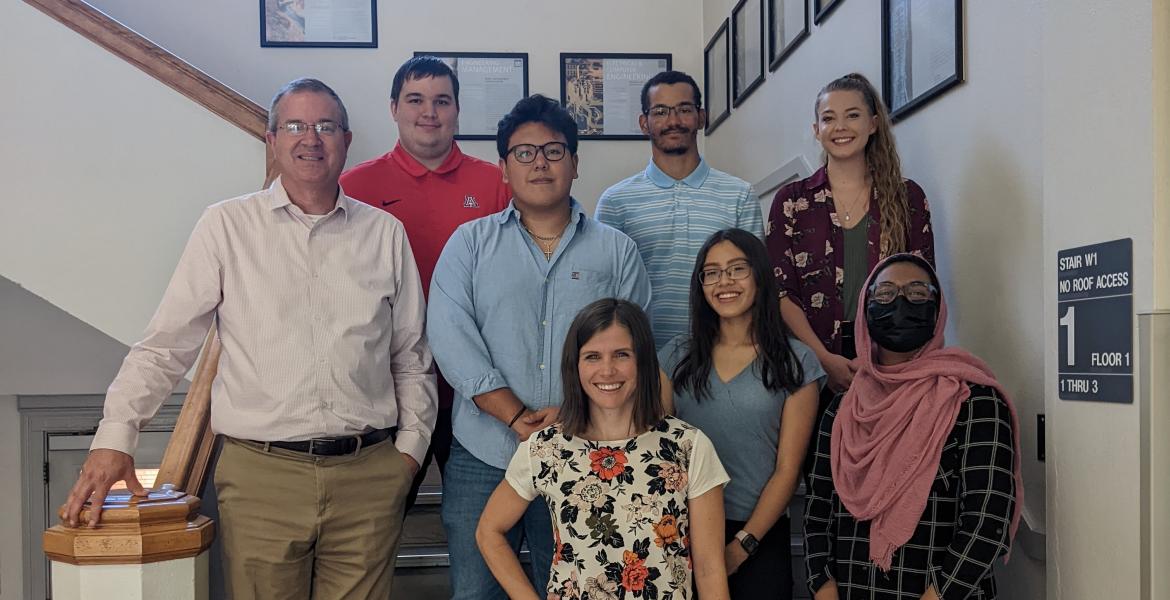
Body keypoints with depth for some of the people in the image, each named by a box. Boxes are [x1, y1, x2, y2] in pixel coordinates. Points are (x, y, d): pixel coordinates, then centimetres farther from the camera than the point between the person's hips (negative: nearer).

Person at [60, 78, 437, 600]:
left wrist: (410, 445, 7)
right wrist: (115, 437, -7)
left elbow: (411, 356, 15)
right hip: (260, 474, -1)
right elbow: (165, 346, 3)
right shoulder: (227, 225, 4)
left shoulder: (385, 233, 10)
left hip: (368, 477, 2)